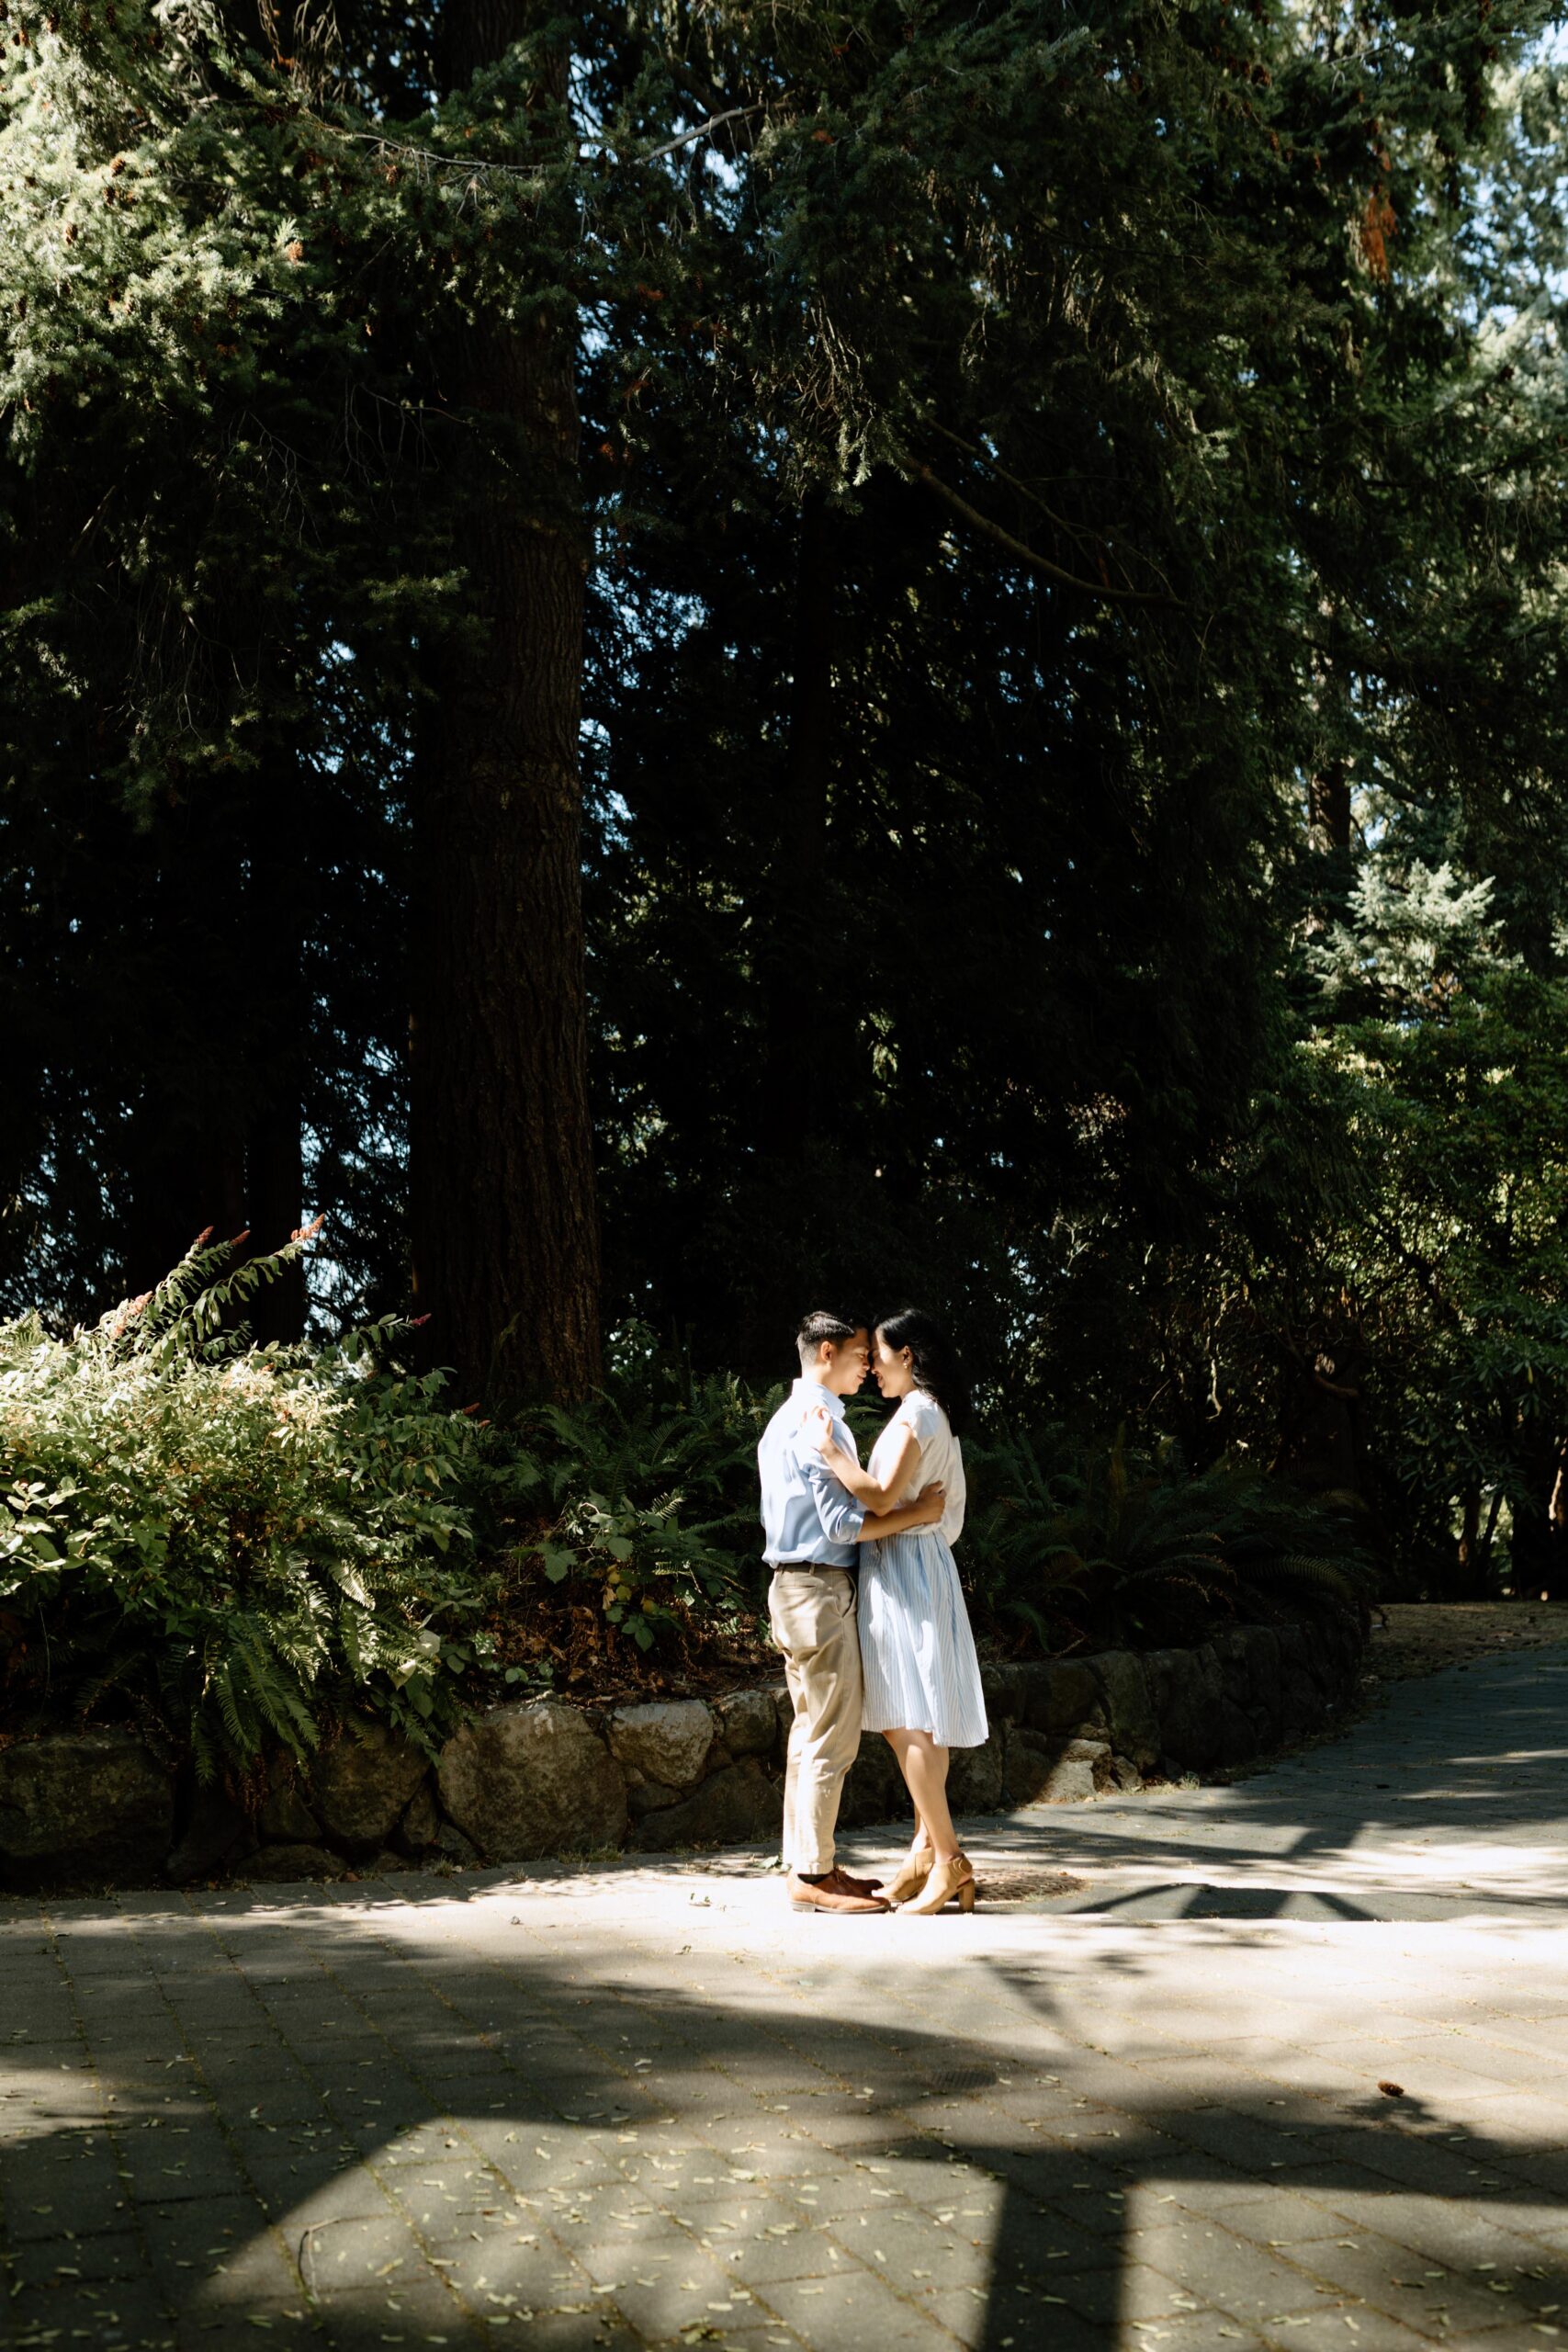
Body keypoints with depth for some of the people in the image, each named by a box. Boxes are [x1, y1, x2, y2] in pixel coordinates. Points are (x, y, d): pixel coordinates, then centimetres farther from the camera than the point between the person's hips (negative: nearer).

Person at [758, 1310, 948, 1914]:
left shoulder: (786, 1418, 17)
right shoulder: (820, 1420, -15)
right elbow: (842, 1523, -20)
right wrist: (916, 1513, -14)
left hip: (794, 1586, 11)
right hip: (821, 1589, -11)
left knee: (811, 1734, 13)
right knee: (832, 1739, -7)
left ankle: (804, 1864, 18)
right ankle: (813, 1873, -3)